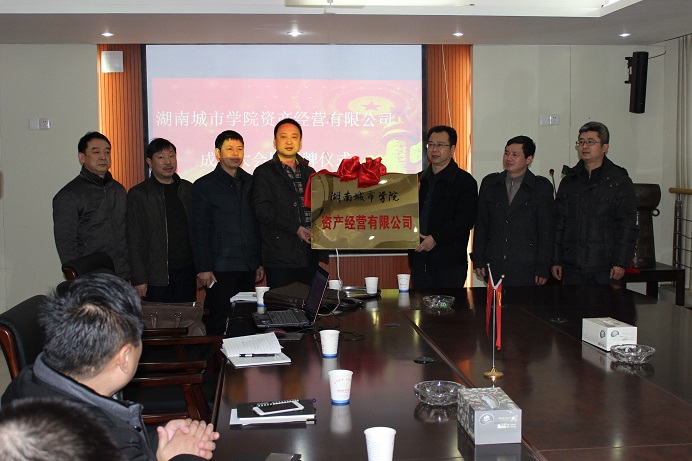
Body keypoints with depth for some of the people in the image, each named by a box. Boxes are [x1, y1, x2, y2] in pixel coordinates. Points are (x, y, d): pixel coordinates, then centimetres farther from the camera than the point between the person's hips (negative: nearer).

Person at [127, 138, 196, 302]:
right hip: (157, 279, -3)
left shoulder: (188, 189, 10)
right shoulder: (138, 195, -2)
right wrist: (139, 279, -9)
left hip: (187, 272, 3)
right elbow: (134, 241, -4)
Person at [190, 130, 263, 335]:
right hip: (220, 267, -4)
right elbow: (198, 231, -3)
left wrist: (260, 262, 12)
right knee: (217, 321, -4)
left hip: (248, 266, 4)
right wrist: (203, 268, -10)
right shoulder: (204, 186, 0)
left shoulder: (250, 183, 14)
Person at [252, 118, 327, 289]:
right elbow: (263, 209, -10)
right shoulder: (264, 172, 2)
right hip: (281, 257, -5)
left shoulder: (309, 172, 20)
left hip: (310, 255, 5)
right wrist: (296, 229, -17)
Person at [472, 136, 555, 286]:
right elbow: (481, 224, 11)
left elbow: (547, 231, 0)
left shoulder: (542, 187, 2)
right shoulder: (489, 183, 10)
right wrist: (478, 260, 6)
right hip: (494, 267, 3)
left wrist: (543, 269, -5)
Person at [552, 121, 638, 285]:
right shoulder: (569, 182, 11)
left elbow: (628, 226, -4)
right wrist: (556, 260, 6)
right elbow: (558, 224, 11)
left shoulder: (620, 181, 0)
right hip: (573, 267, 4)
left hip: (606, 268, -3)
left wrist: (621, 263, -11)